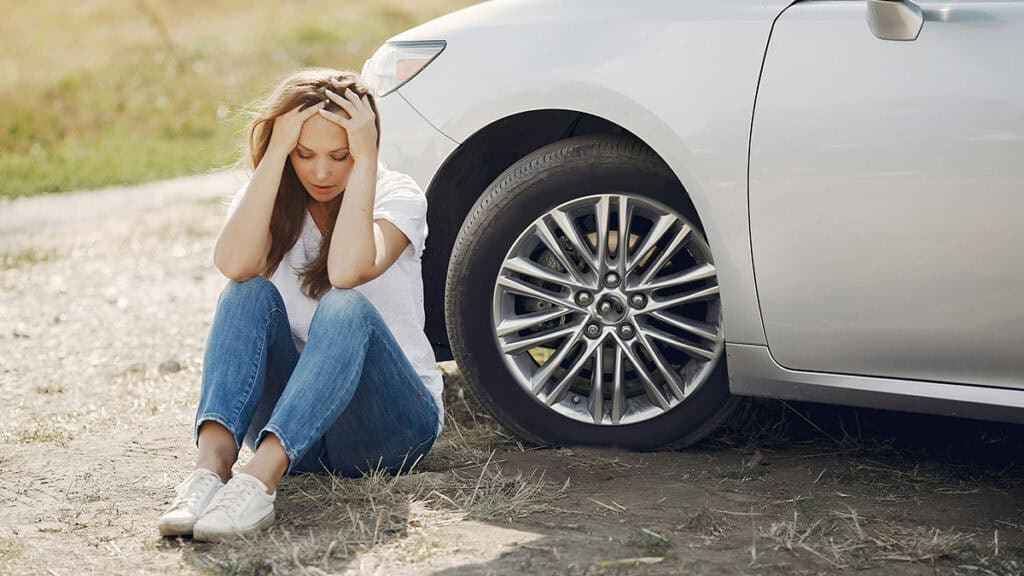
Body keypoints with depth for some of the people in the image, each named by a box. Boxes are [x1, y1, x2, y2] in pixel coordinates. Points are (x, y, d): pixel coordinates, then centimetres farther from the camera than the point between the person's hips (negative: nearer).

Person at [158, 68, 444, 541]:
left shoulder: (397, 196, -5)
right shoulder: (268, 198, 3)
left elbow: (346, 271, -28)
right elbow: (234, 264, -23)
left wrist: (365, 158, -23)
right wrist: (277, 152, -20)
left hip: (390, 418, -3)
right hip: (291, 416, 3)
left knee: (345, 308, -33)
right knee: (250, 293, -24)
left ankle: (260, 478, -53)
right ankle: (212, 464, -46)